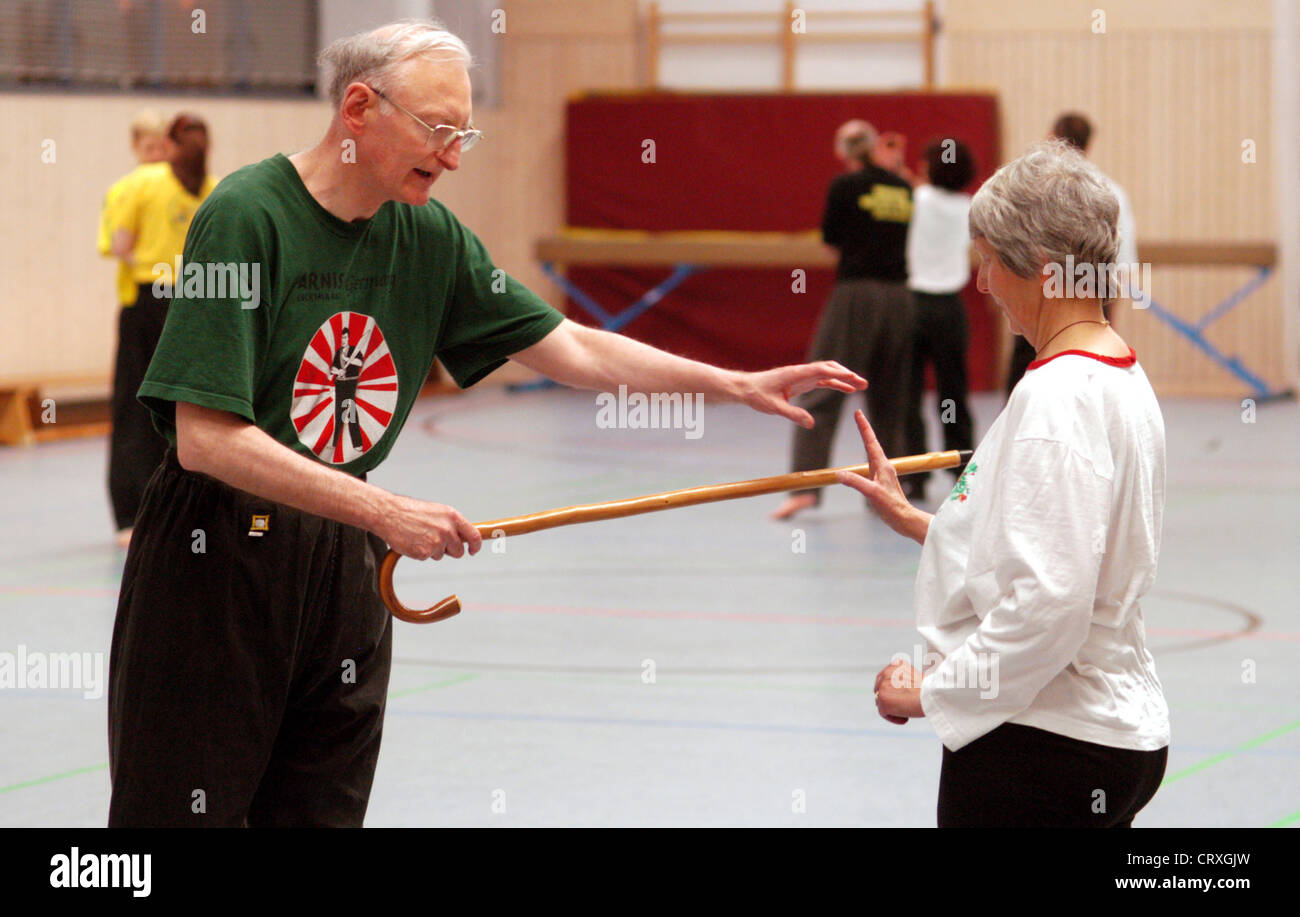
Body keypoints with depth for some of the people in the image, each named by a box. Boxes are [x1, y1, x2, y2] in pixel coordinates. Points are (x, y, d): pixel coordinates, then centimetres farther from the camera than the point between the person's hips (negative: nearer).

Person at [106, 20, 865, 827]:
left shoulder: (430, 238, 4)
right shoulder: (247, 215, -16)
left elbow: (571, 349, 11)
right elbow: (206, 439, -21)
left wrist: (742, 386, 5)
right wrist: (385, 512, -23)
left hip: (345, 564, 6)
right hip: (217, 555, -6)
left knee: (322, 807, 7)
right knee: (189, 806, -3)